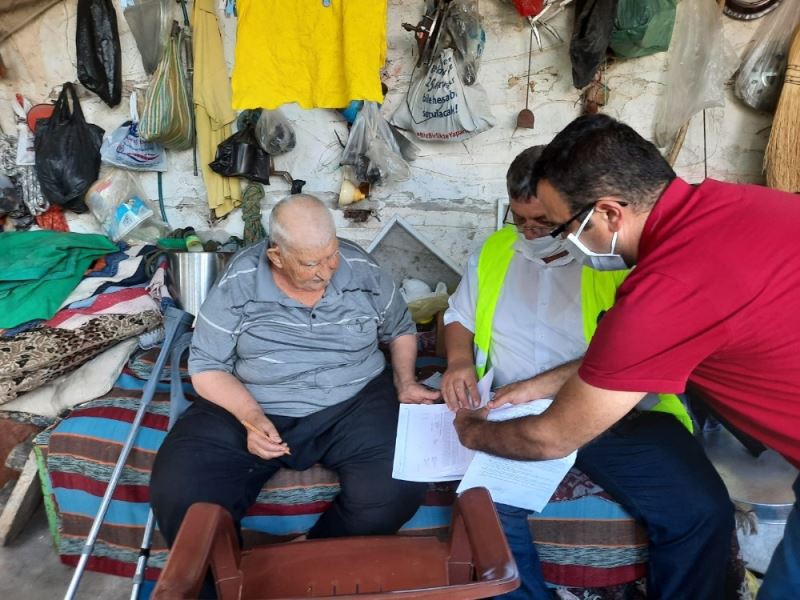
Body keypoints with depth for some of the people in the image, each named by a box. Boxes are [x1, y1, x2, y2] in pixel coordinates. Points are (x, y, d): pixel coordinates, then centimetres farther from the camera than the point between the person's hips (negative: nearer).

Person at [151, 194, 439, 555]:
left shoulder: (363, 271, -3)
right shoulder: (238, 285, -8)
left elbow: (400, 329, 14)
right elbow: (207, 366, -3)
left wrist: (404, 382, -2)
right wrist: (250, 417, -20)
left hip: (354, 403, 1)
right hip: (249, 407, 0)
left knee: (398, 489, -25)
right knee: (177, 491, -22)